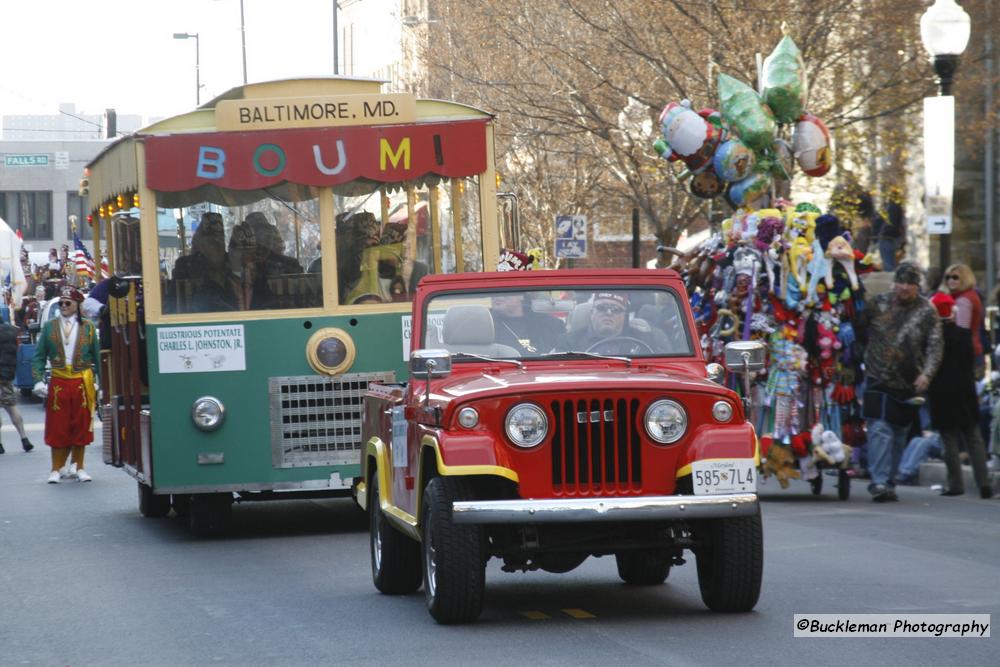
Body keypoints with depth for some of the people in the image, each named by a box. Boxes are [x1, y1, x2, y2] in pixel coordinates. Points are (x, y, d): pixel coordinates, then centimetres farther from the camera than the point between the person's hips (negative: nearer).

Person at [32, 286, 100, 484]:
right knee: (57, 428, 0)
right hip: (58, 384, 0)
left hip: (82, 384, 0)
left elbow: (96, 357, 6)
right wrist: (38, 381, -7)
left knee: (81, 427, 5)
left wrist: (97, 381, -1)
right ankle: (56, 469, 8)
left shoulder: (87, 327, 5)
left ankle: (79, 468, 16)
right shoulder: (49, 327, 5)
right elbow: (39, 356, 4)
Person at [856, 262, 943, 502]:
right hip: (878, 380, -1)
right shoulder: (877, 304, 1)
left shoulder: (927, 311, -1)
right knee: (879, 430, -13)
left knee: (899, 434, 10)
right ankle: (879, 481, -19)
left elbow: (935, 346, -5)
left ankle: (887, 481, 21)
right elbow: (860, 331, 13)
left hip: (909, 384, 1)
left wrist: (927, 374, -18)